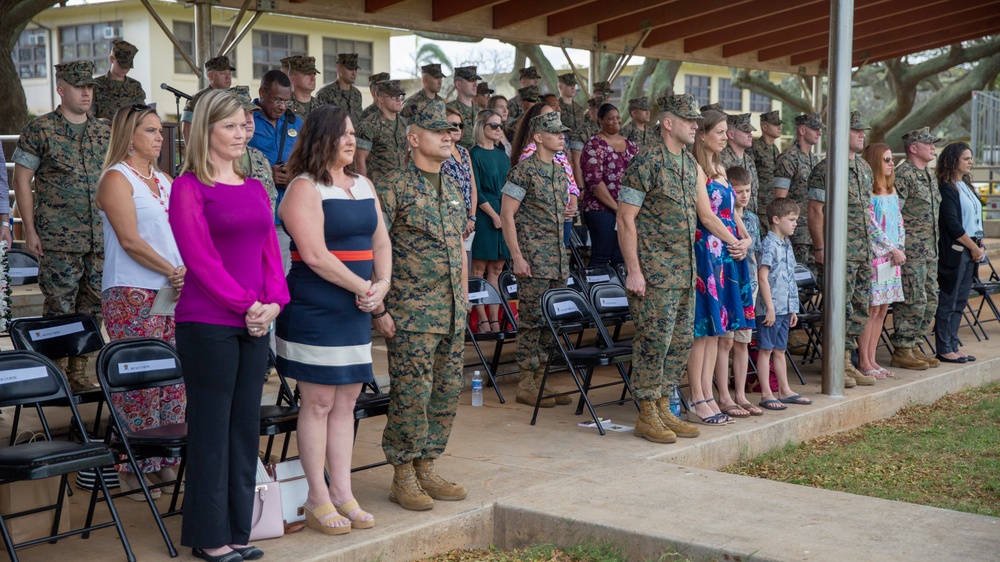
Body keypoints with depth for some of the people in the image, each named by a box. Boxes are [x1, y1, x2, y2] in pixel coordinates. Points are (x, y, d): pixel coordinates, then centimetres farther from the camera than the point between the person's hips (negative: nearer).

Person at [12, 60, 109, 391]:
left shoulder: (104, 133, 13)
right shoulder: (40, 130, -1)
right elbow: (22, 181, -1)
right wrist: (30, 231, -7)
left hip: (101, 239, 5)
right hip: (58, 239, -5)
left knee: (93, 308, 7)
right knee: (59, 308, -2)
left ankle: (78, 370, 18)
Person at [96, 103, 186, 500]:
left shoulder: (165, 180, 18)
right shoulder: (117, 179, -5)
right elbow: (130, 240, -14)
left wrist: (188, 270, -4)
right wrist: (171, 271, -13)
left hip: (175, 292, 7)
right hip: (132, 294, -7)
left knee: (174, 379, 7)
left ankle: (166, 462, 15)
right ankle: (132, 468, 2)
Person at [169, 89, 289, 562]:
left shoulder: (254, 188, 14)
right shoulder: (189, 187, -5)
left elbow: (270, 249, 12)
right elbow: (201, 258, -13)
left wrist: (274, 302, -4)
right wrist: (247, 304, -14)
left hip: (254, 324, 6)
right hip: (207, 323, -6)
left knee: (245, 428, 10)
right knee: (211, 429, 1)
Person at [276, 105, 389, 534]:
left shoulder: (363, 186, 14)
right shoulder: (305, 188, -9)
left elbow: (381, 242, 16)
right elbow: (314, 254, -18)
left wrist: (382, 284, -2)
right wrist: (362, 287, -14)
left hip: (356, 309, 7)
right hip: (314, 309, -7)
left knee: (346, 402, 10)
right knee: (318, 403, -1)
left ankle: (342, 494, 18)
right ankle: (317, 500, 8)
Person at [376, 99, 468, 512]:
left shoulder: (451, 189, 15)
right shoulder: (394, 186, -8)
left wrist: (464, 295, 17)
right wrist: (378, 308, -15)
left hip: (452, 314, 7)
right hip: (410, 313, -7)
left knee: (446, 393, 10)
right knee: (412, 395, -5)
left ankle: (426, 468, 22)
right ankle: (403, 477, 8)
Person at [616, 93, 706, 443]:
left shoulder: (690, 164, 13)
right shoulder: (646, 164, -12)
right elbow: (626, 219, -13)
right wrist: (634, 271, -17)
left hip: (685, 273, 8)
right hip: (655, 273, -8)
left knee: (681, 341, 11)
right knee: (654, 342, -4)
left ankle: (663, 408, 21)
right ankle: (647, 416, 5)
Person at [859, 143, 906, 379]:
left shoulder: (891, 191, 15)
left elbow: (899, 222, 16)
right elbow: (872, 226, -15)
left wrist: (900, 248, 4)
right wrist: (893, 250, -12)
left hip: (892, 258, 8)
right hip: (874, 255, -8)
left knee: (882, 309, 8)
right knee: (872, 309, -6)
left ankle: (871, 359, 14)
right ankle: (863, 362, 1)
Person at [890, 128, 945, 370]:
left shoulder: (929, 176, 18)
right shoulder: (903, 174, -11)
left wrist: (934, 245, 21)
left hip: (930, 250, 10)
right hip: (911, 250, -9)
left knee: (930, 300, 11)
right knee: (913, 301, -8)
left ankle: (913, 346, 20)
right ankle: (901, 351, -1)